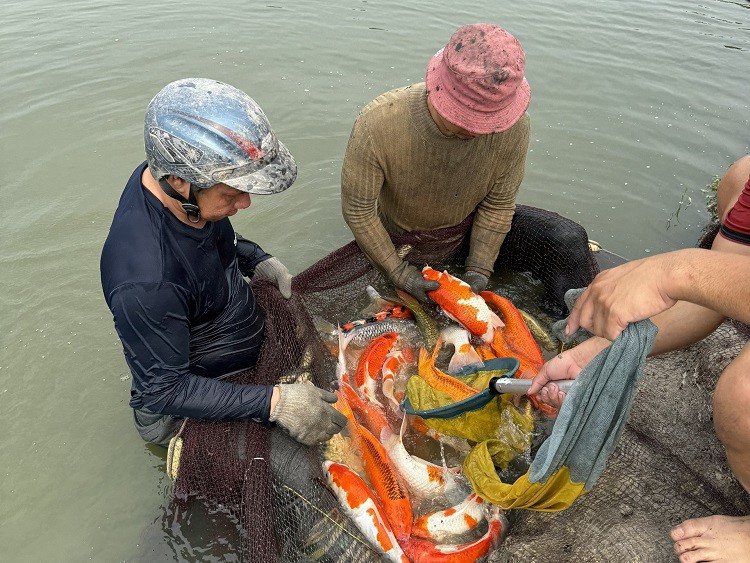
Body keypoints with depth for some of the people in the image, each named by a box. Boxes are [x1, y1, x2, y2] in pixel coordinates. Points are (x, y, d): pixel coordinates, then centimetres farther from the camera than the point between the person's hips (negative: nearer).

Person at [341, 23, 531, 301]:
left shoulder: (513, 127, -32)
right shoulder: (377, 124, -39)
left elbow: (498, 205, -16)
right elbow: (357, 210, -27)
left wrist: (478, 270, -16)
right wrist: (398, 271, -22)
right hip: (396, 238, -1)